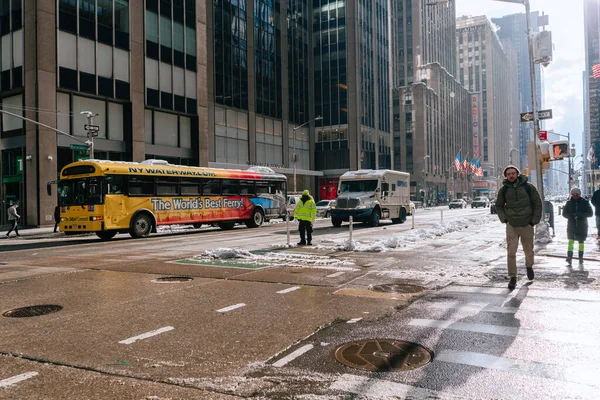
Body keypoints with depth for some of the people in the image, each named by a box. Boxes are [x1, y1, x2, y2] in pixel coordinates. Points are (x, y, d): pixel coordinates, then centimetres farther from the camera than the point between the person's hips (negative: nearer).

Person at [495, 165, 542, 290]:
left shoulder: (528, 187, -5)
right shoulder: (503, 190, -1)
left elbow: (538, 203, 2)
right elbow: (498, 206, 13)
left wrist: (535, 220, -4)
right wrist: (503, 218, -2)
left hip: (527, 225, 0)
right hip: (511, 226, 0)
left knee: (529, 251, 14)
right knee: (511, 253, -8)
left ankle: (529, 266, 45)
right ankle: (512, 278, 1)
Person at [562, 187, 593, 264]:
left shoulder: (584, 202, -1)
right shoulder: (569, 203, 2)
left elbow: (590, 213, -3)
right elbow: (564, 213, 3)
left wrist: (580, 215, -19)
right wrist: (572, 215, -17)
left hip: (582, 225, 0)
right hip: (571, 224, 0)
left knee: (581, 241, 9)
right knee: (571, 240, -11)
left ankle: (581, 258, 17)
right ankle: (569, 256, -17)